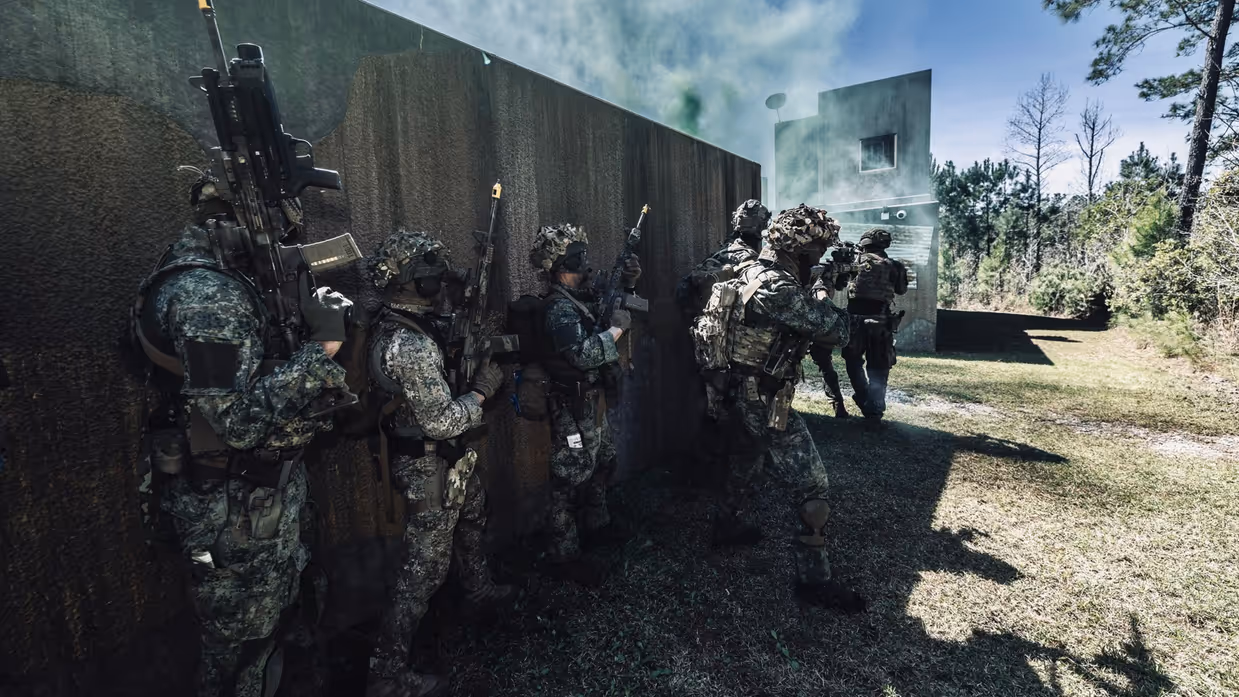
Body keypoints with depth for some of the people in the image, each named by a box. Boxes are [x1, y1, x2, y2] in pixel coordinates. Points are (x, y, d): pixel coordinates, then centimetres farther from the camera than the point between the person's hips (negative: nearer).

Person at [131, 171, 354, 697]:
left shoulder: (221, 279, 7)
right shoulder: (205, 292, -25)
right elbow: (239, 420, -31)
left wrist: (315, 315, 1)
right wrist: (322, 345, -29)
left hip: (261, 494, 9)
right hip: (237, 513, -9)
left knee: (258, 632, 28)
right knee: (239, 653, 13)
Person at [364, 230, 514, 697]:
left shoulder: (398, 326, 1)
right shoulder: (410, 346, -30)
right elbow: (442, 421, -28)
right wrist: (482, 390, -14)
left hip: (448, 460, 10)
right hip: (431, 469, -10)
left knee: (472, 518, 30)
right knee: (426, 567, 3)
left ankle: (478, 588, 55)